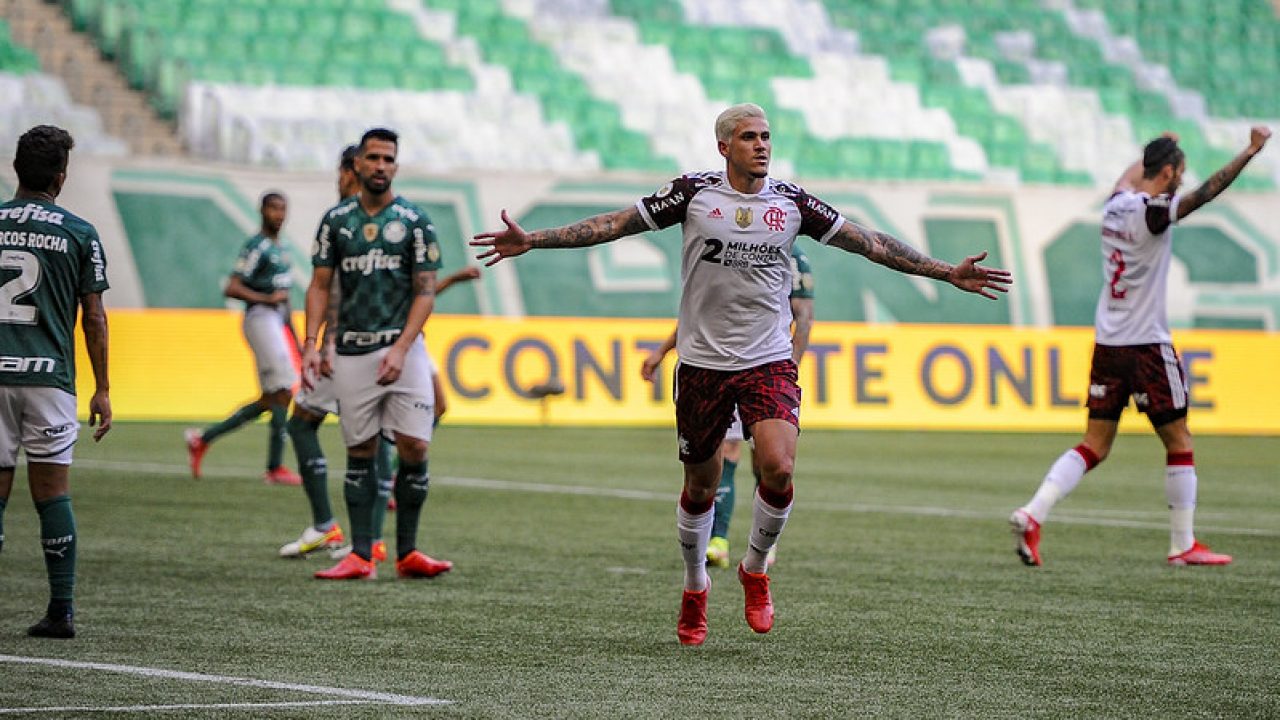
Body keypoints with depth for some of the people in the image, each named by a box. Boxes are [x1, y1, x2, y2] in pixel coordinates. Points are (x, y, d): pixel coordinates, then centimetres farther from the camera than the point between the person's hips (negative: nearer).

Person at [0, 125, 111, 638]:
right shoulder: (79, 234, 1)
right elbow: (94, 319, 3)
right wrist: (102, 390, 9)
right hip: (48, 374, -1)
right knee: (53, 494, 2)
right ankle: (61, 610, 0)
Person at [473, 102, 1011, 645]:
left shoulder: (791, 202, 2)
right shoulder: (694, 193, -2)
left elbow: (867, 242, 6)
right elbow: (616, 224, 0)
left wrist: (948, 273, 5)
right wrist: (533, 240, -6)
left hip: (769, 361, 0)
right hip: (702, 361, 0)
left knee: (779, 468, -20)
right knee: (700, 486, 8)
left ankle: (754, 569, 6)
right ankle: (695, 590, 32)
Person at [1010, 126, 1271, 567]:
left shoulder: (1116, 204, 8)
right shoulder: (1153, 212, -14)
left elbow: (1128, 179, 32)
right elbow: (1206, 193, -26)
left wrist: (1156, 149, 48)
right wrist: (1251, 151, -25)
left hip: (1106, 343, 7)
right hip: (1146, 345, -7)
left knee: (1094, 447, 8)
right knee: (1179, 443, 6)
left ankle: (1032, 515, -8)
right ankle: (1184, 546, 10)